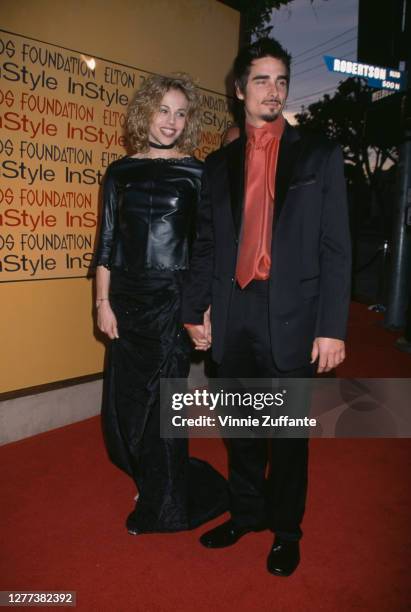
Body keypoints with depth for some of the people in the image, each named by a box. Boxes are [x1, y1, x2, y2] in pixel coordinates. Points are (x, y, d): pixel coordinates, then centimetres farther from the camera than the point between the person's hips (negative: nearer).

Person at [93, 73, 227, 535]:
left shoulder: (196, 173, 0)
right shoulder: (121, 172, 7)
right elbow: (106, 243, 6)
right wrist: (103, 302, 1)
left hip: (174, 300, -3)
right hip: (127, 300, 3)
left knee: (162, 399, 4)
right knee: (125, 398, 9)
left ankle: (163, 506, 27)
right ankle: (158, 481, 35)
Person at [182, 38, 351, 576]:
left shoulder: (319, 155, 3)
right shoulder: (219, 163, 12)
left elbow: (336, 247, -3)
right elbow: (206, 245, 12)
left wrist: (332, 327, -10)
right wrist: (195, 310, 6)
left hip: (290, 316, -3)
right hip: (232, 316, 3)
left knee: (288, 431, 10)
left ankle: (286, 530, 32)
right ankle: (246, 512, 38)